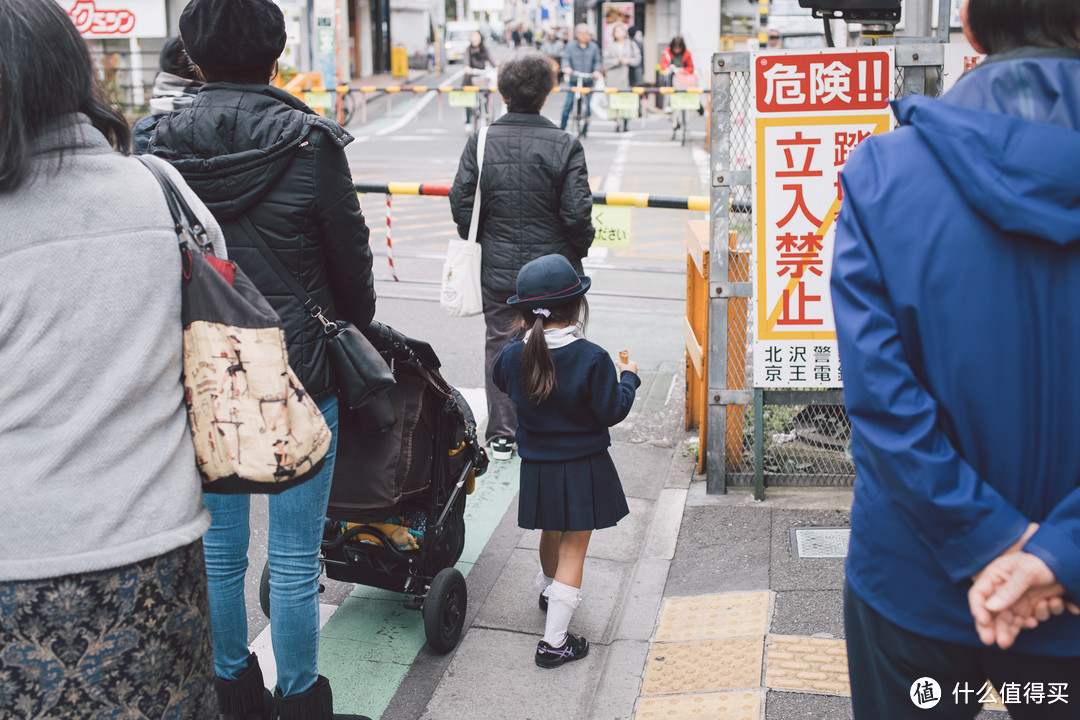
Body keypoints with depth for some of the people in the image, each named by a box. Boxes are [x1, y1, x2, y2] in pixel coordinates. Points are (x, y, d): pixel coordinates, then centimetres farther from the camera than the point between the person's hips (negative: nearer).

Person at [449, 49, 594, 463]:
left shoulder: (481, 142, -6)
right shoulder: (565, 146, -12)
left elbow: (461, 204, -6)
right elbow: (577, 212, -15)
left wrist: (482, 243, 11)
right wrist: (578, 250, 4)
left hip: (497, 269, 2)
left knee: (500, 344, 15)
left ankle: (501, 436, 20)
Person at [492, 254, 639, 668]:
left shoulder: (514, 356, -9)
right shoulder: (592, 359, -21)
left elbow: (501, 381, 15)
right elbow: (611, 412, -14)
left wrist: (526, 335, 19)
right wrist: (627, 377, 3)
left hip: (537, 467, 5)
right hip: (583, 468, -4)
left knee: (551, 534, 28)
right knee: (574, 547, 3)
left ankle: (548, 592, 54)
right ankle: (554, 641, 4)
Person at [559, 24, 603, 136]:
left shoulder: (594, 47, 9)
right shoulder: (570, 46, 5)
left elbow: (598, 60, 8)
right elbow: (566, 58, -4)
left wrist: (597, 70, -12)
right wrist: (566, 67, -26)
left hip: (589, 81, 1)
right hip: (574, 81, -1)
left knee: (588, 105, -3)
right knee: (569, 103, -10)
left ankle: (585, 129, 12)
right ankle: (561, 128, 1)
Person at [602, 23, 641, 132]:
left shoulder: (631, 44, 12)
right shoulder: (610, 46, 10)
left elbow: (637, 59, 8)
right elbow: (606, 62, 3)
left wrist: (629, 61, -9)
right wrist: (617, 61, -11)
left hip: (628, 77, 0)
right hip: (614, 77, 0)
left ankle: (626, 123, 4)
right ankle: (618, 122, -6)